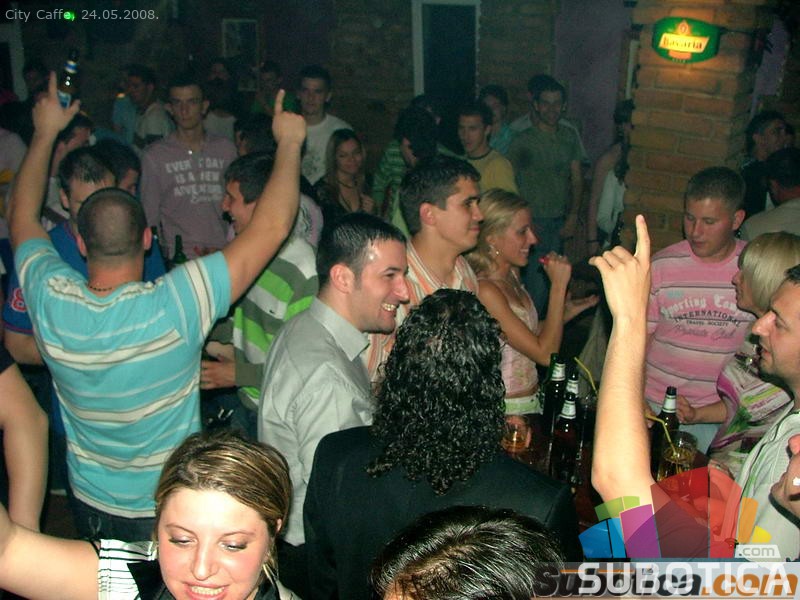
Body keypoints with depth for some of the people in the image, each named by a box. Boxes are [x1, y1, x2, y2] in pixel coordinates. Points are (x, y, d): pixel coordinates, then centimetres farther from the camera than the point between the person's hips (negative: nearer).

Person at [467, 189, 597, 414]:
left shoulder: (512, 274, 6)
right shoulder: (485, 291, -21)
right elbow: (545, 354, -20)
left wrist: (569, 310, 5)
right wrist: (558, 285, -19)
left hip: (531, 399, 8)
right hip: (509, 410, -8)